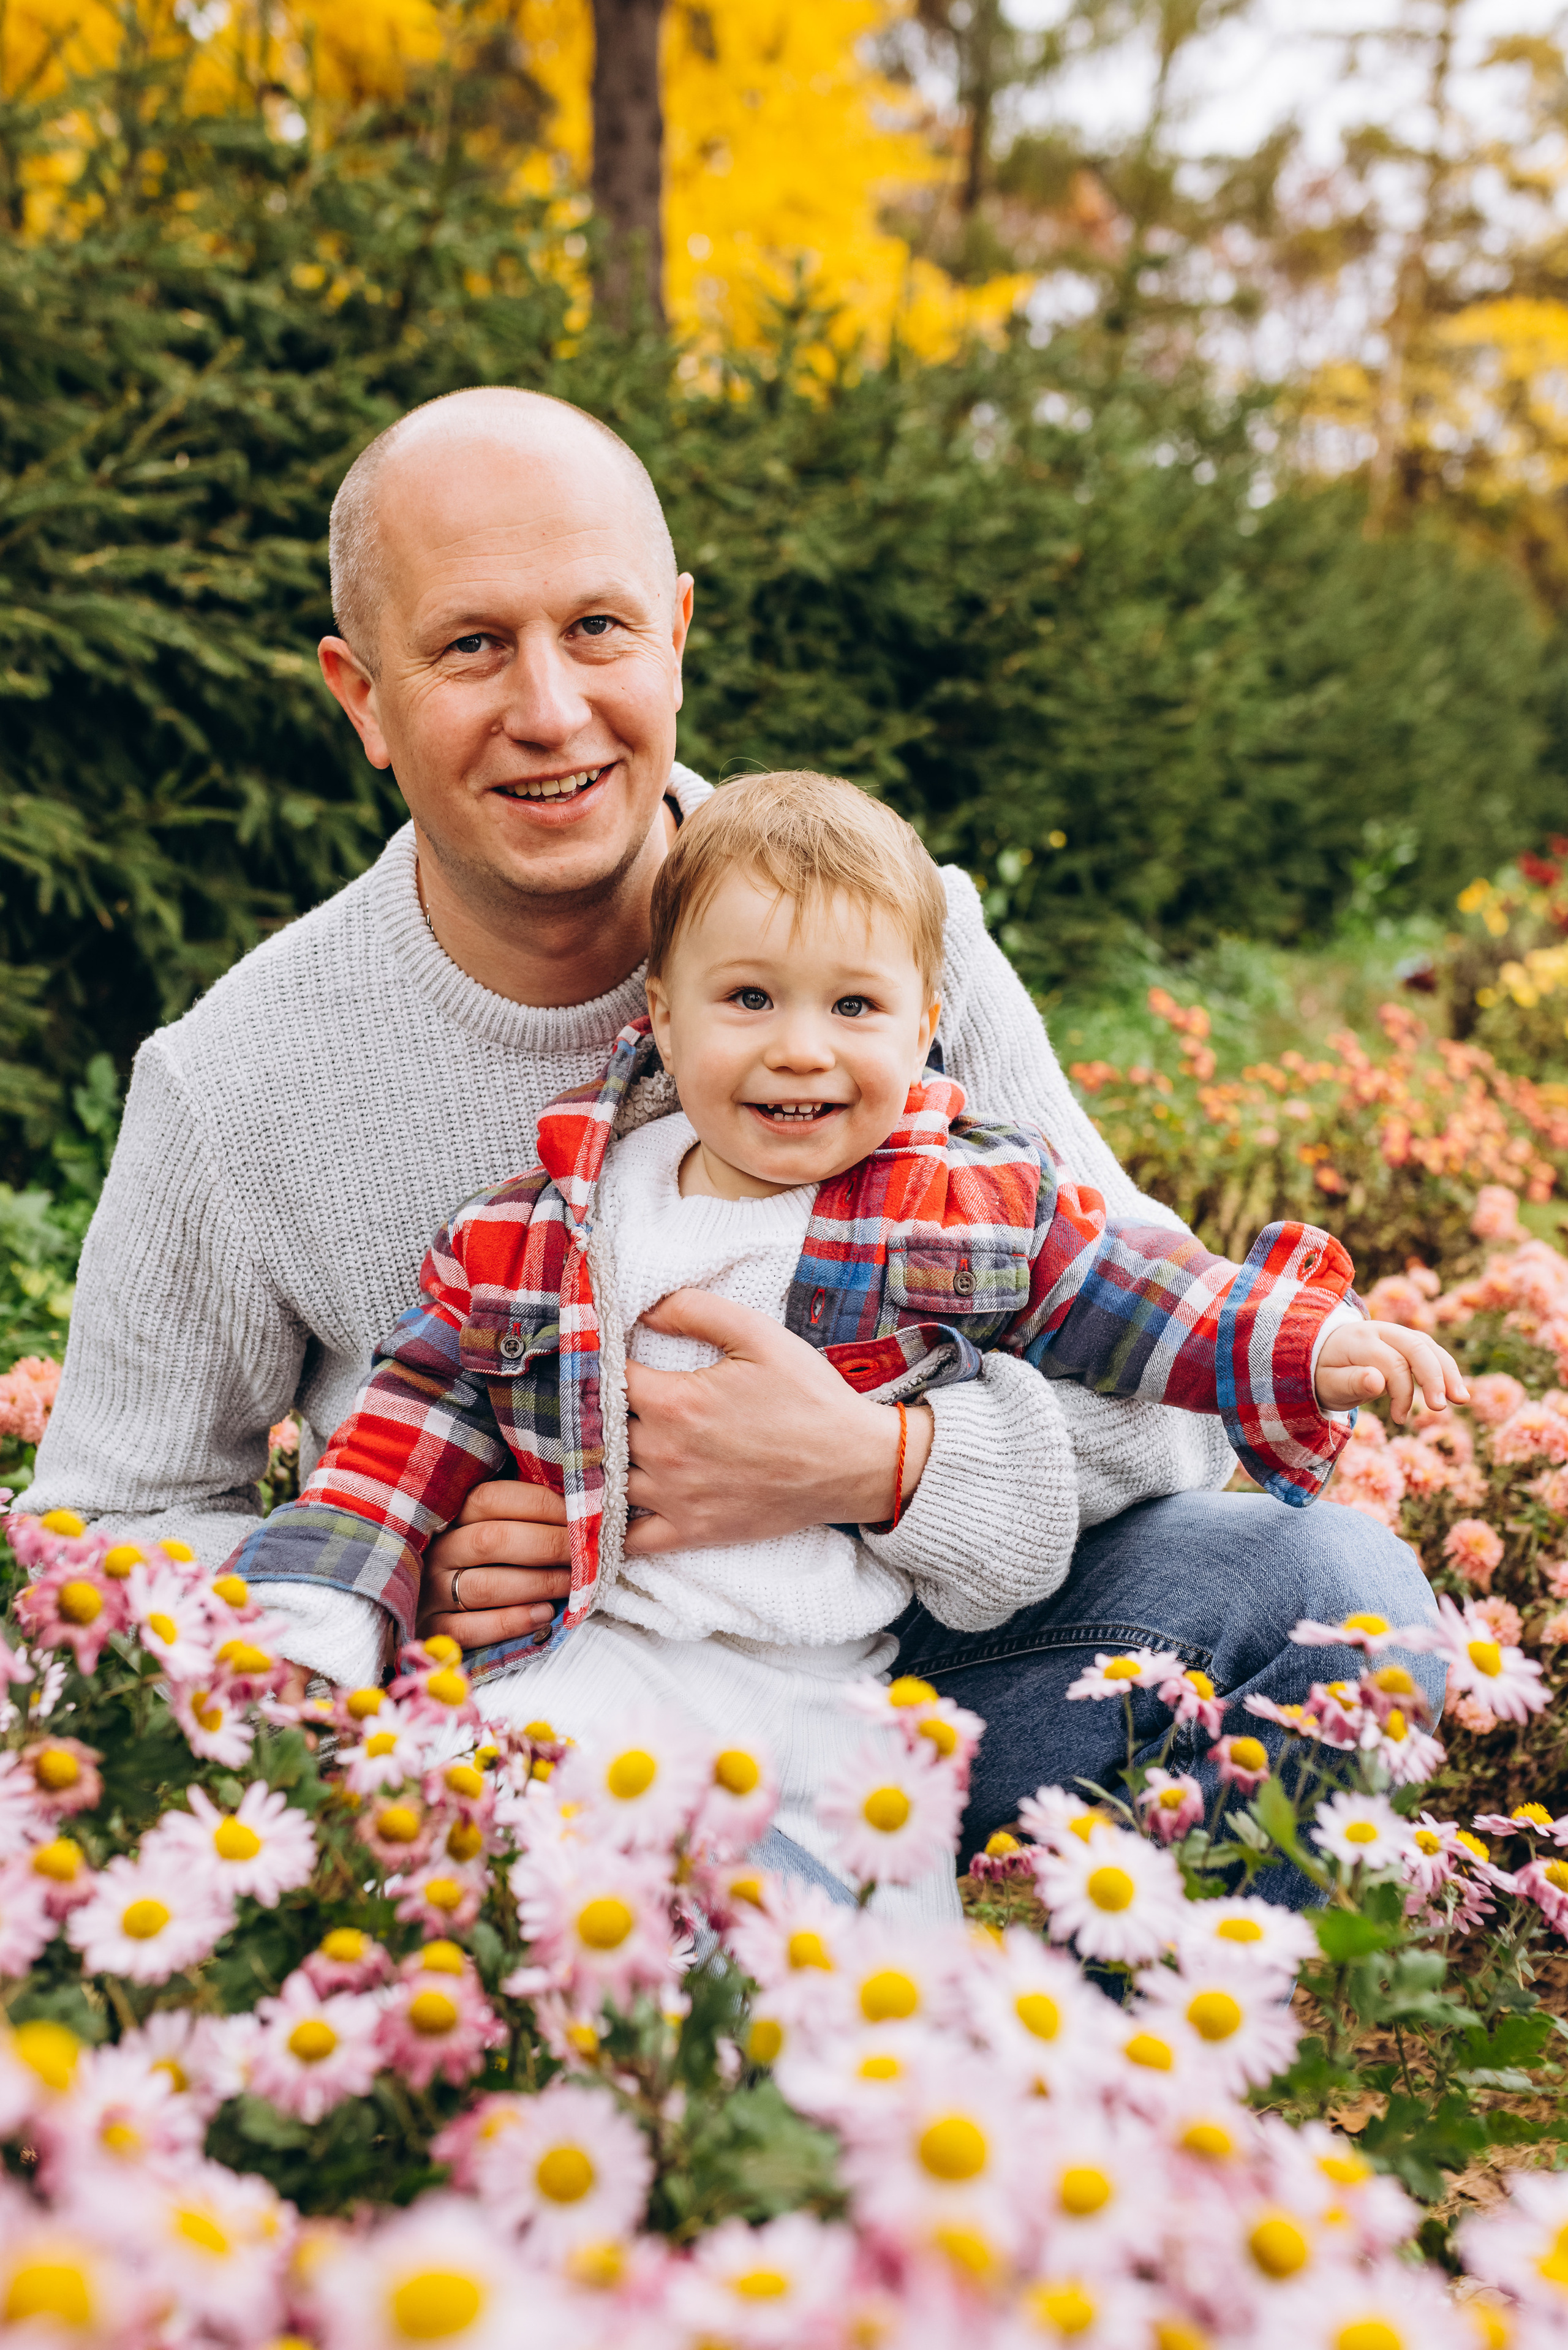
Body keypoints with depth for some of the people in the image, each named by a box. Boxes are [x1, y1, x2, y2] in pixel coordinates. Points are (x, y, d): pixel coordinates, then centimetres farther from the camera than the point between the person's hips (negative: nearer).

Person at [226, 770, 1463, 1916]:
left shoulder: (980, 1202, 3)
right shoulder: (545, 1229, 3)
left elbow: (1135, 1291, 13)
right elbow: (419, 1416, 7)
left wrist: (1306, 1344, 0)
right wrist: (319, 1614, -3)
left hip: (833, 1699, 1)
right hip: (589, 1664, -1)